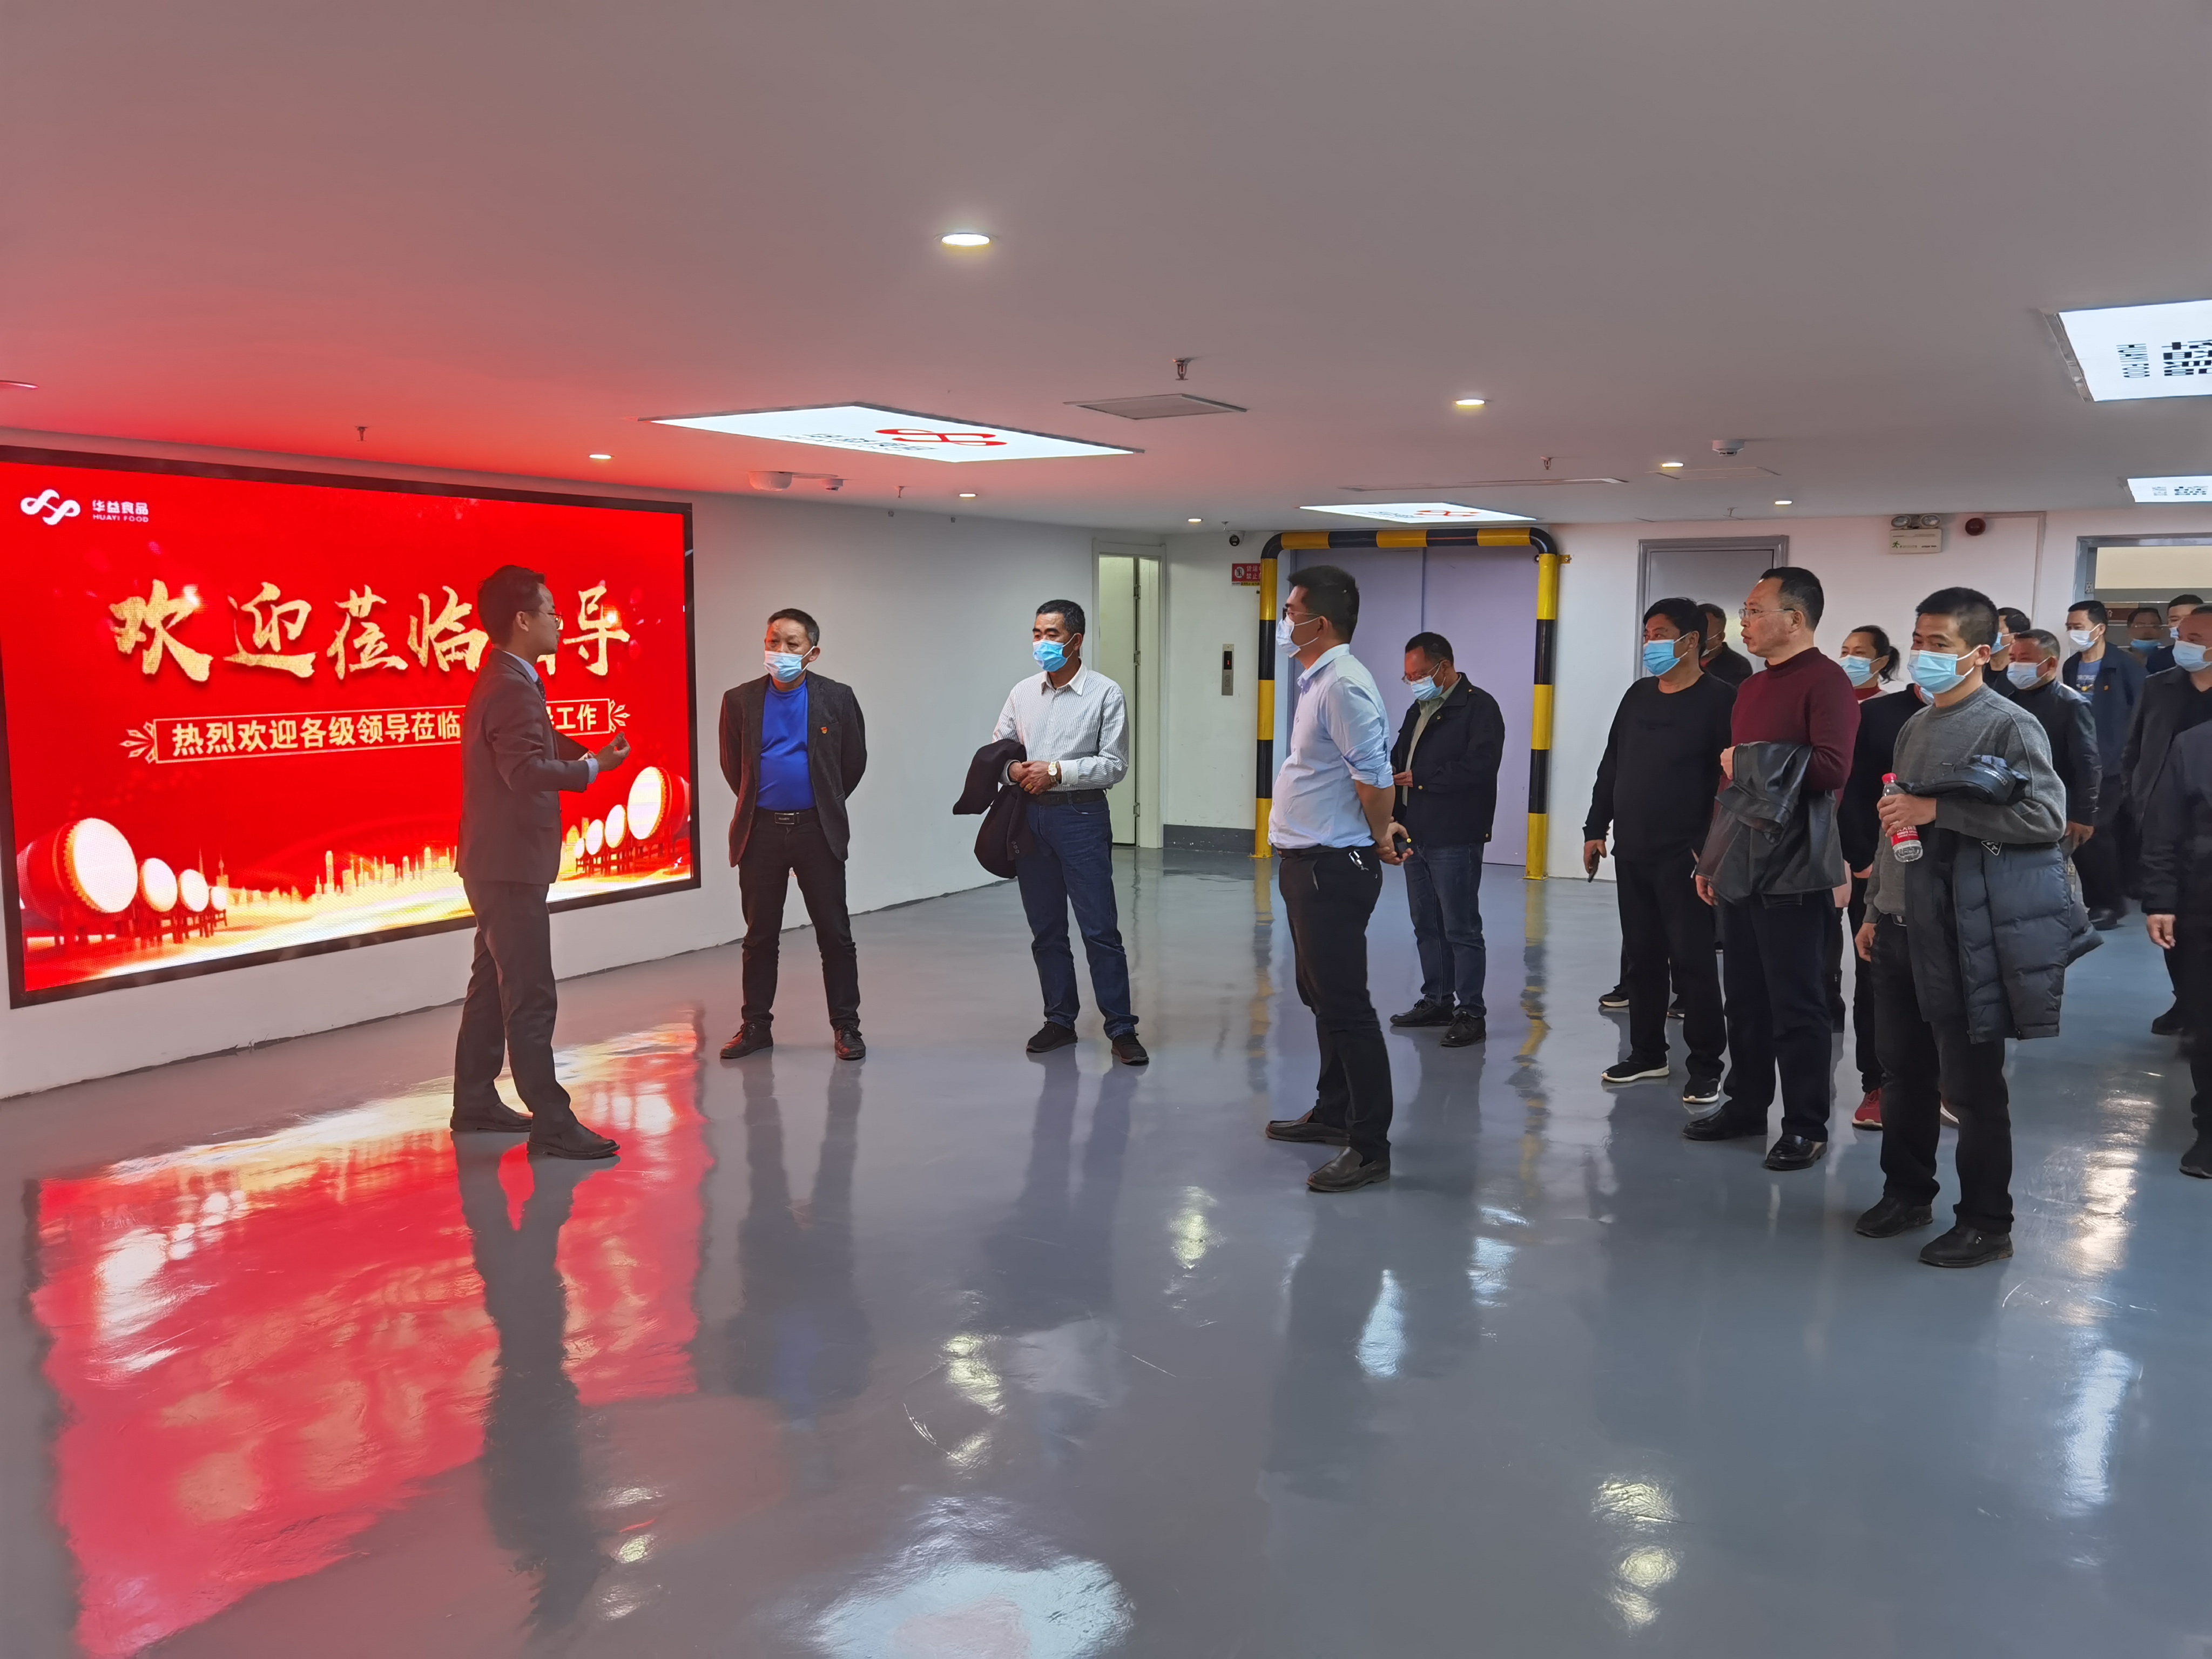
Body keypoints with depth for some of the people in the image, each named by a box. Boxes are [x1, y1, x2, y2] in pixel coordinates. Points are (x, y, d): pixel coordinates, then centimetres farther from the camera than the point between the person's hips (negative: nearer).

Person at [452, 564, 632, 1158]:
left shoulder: (504, 680, 15)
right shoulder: (512, 689, -19)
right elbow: (527, 770, -30)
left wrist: (589, 754, 3)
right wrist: (593, 768, -21)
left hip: (497, 861, 11)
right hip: (511, 863, -11)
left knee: (493, 983, 18)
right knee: (532, 996, -9)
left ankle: (475, 1102, 28)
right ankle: (551, 1123, -6)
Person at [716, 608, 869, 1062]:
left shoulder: (837, 698, -2)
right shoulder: (740, 700, 1)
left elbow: (854, 761, 7)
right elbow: (732, 766, 12)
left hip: (817, 830, -1)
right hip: (760, 831, 1)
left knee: (835, 934, 3)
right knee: (760, 935, 9)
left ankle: (845, 1026, 12)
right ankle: (756, 1026, 20)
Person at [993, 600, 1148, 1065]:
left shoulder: (1105, 694, -5)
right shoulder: (1022, 693, 9)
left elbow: (1115, 765, -9)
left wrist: (1057, 772, -16)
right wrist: (1012, 769, -9)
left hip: (1081, 817, -5)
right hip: (1030, 816, 5)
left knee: (1100, 927, -5)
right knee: (1045, 929, 12)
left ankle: (1121, 1029, 3)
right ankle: (1060, 1021, 23)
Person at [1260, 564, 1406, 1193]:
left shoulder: (1344, 684, -20)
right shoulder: (1317, 680, 14)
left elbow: (1374, 775, -25)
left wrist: (1380, 838, -10)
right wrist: (1378, 833, 16)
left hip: (1333, 868, -11)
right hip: (1306, 864, 11)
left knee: (1345, 1006, -7)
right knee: (1321, 997, 20)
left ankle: (1370, 1147, -1)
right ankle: (1333, 1114, 34)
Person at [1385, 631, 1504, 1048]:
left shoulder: (1479, 707, -8)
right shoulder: (1419, 711, 18)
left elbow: (1479, 765, -20)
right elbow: (1398, 762, 20)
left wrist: (1419, 778, -15)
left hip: (1455, 838, -8)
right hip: (1416, 836, 8)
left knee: (1461, 928, -5)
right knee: (1426, 925, 14)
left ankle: (1470, 1013, 1)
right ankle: (1437, 1001, 24)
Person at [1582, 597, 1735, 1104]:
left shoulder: (1719, 700, -8)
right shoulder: (1638, 696, 13)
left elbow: (1729, 780, -14)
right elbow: (1611, 767, 18)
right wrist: (1596, 828, 14)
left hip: (1683, 858, -7)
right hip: (1630, 854, 7)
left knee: (1693, 961, -2)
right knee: (1642, 957, 13)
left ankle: (1706, 1067, 5)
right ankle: (1647, 1052, 24)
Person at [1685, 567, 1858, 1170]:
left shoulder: (1825, 681, -9)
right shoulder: (1751, 689, 17)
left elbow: (1831, 767, -24)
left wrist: (1747, 760, -14)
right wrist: (1713, 859, 19)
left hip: (1792, 873, -8)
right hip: (1741, 869, 8)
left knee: (1797, 1005, -1)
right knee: (1744, 998, 13)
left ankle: (1807, 1127, 8)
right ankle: (1746, 1104, 25)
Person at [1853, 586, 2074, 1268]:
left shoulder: (2010, 726, -9)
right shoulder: (1915, 727, 14)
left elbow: (2047, 814, -18)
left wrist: (1938, 811, -20)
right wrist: (1875, 909, 18)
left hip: (1965, 937, -7)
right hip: (1902, 930, 7)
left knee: (1972, 1084, 1)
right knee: (1904, 1072, 15)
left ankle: (1987, 1223, 13)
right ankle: (1908, 1192, 30)